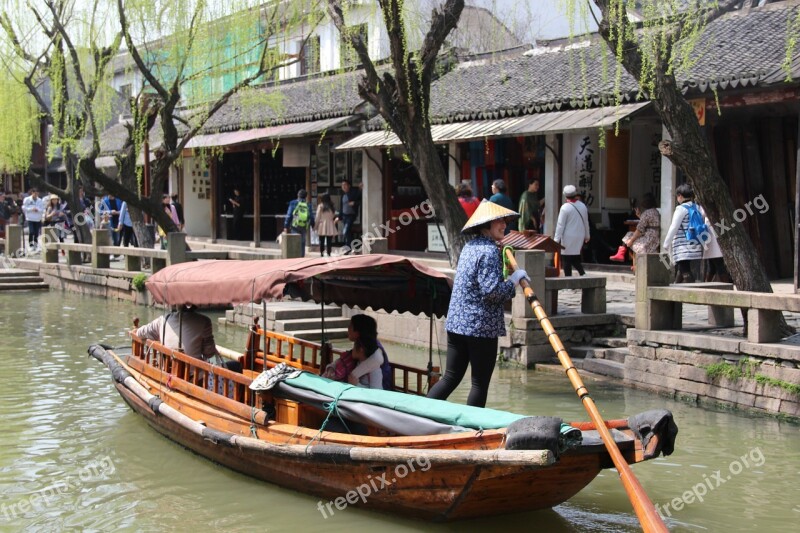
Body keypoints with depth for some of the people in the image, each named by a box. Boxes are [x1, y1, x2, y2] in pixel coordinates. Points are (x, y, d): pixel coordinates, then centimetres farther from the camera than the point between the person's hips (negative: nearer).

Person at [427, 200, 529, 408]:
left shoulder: (469, 246, 14)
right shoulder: (489, 251, -15)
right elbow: (492, 291, -22)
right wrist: (514, 279, -9)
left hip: (456, 323, 9)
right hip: (482, 326, -8)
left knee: (451, 378, 13)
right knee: (480, 383, 3)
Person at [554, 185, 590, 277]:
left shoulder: (565, 208, -14)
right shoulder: (583, 206, 5)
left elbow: (560, 225, -12)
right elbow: (586, 222, 15)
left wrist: (556, 239, -8)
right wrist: (587, 235, 28)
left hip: (568, 237, -6)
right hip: (580, 237, 6)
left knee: (566, 259, 0)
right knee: (575, 258, 16)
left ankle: (568, 277, -1)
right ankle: (583, 274, 2)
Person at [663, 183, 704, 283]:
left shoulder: (681, 208, -10)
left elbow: (674, 227, -10)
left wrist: (666, 243, -2)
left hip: (683, 248, -8)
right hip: (695, 247, 8)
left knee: (685, 273, -10)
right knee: (680, 272, 19)